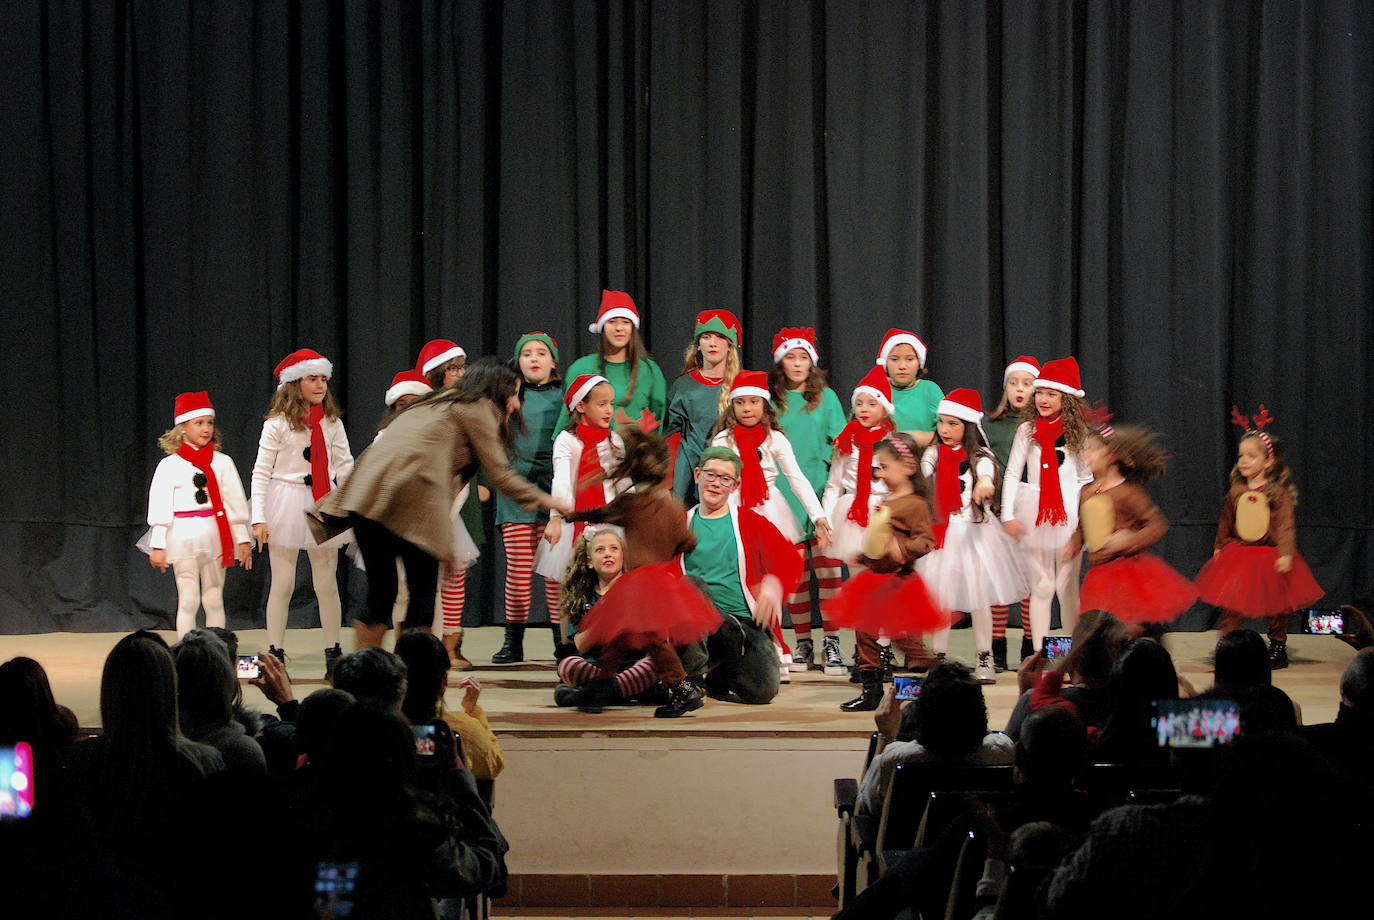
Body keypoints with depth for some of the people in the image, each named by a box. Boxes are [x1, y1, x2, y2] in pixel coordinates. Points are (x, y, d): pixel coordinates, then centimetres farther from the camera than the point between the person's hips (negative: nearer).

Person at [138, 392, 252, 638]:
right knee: (189, 601, -1)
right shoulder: (170, 465, 1)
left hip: (215, 534, 2)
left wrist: (244, 540, 6)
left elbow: (235, 502, 8)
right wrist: (158, 546, -3)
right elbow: (159, 506, 0)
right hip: (183, 533, -2)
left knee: (214, 600, 5)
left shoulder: (222, 463, 7)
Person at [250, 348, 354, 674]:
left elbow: (345, 467, 8)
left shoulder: (332, 423, 6)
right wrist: (259, 518, -9)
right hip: (286, 502, -3)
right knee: (282, 584, 1)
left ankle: (333, 652, 13)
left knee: (327, 583, 5)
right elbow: (261, 473, -4)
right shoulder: (277, 424, -5)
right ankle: (275, 653, 9)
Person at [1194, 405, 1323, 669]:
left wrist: (1285, 554, -22)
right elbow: (1226, 521, 13)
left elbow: (1286, 523, -15)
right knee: (1230, 602, -3)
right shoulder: (1236, 491, 2)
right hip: (1238, 554, 3)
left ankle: (1278, 648, 21)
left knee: (1275, 606, 8)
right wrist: (1219, 547, 19)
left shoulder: (1278, 492, -11)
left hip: (1270, 555, -3)